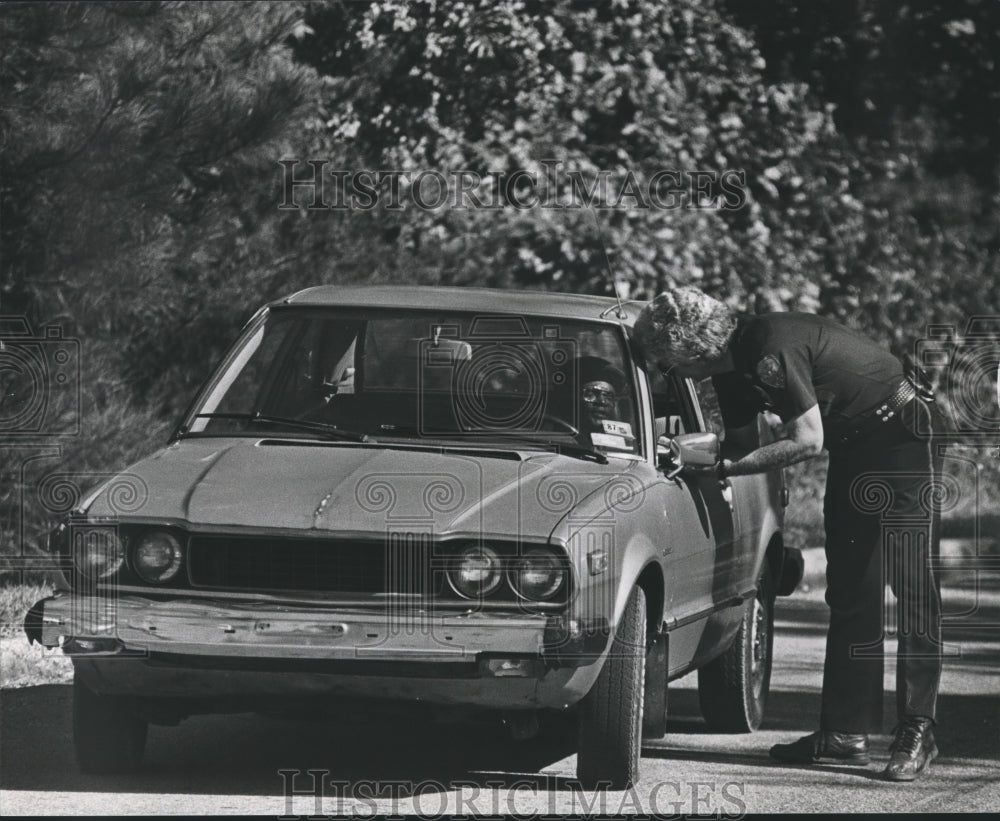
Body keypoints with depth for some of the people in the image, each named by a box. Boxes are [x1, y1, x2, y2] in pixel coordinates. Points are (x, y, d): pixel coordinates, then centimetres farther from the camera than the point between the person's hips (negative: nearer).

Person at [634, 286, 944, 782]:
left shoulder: (772, 350, -26)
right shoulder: (733, 369, 3)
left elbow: (807, 440, -25)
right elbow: (741, 437, 13)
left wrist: (725, 467, -22)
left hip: (898, 431, -10)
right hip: (852, 449, 10)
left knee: (911, 588, -10)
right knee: (850, 592, 6)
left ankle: (917, 732, -12)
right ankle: (846, 732, 7)